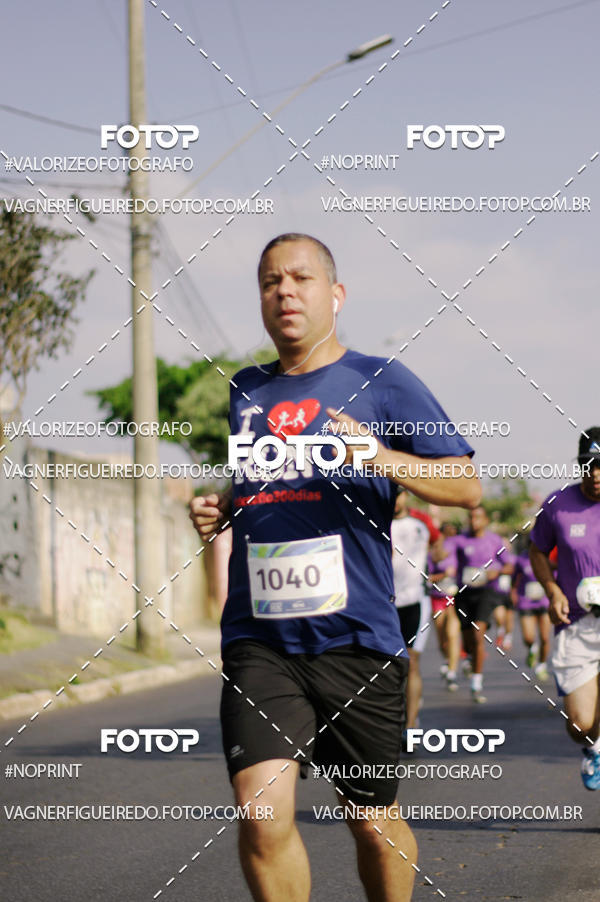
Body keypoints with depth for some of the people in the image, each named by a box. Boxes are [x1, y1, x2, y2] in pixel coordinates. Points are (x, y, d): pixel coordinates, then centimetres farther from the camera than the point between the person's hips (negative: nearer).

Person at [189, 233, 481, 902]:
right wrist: (216, 511, 9)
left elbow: (467, 488, -1)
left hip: (356, 637, -2)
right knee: (262, 810, -16)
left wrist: (383, 458, -18)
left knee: (374, 820, 9)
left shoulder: (381, 382, 3)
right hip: (257, 639, 2)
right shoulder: (242, 392, 16)